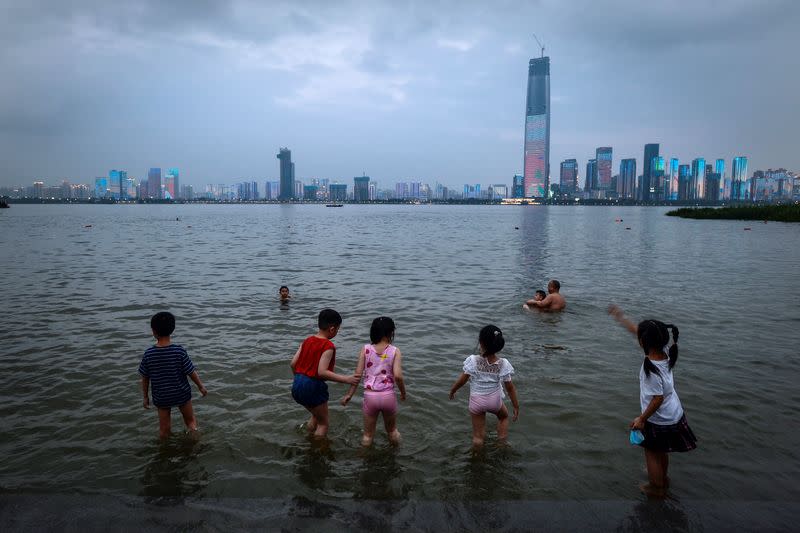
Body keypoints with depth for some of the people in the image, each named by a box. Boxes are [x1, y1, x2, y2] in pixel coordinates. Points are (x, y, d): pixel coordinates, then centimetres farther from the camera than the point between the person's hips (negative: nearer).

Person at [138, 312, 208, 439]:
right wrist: (201, 386, 5)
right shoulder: (179, 351, -20)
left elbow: (145, 378, -5)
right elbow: (191, 373, -12)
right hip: (182, 394, -1)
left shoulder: (148, 354, -16)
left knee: (164, 430, 17)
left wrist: (145, 396, 10)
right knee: (190, 421, 22)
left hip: (161, 397, 1)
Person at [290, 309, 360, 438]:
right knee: (323, 423, 12)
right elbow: (322, 372, -24)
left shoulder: (307, 341, 7)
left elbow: (293, 363, 6)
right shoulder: (328, 346, -15)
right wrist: (346, 379, -24)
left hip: (297, 384, 8)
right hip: (313, 387, -8)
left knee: (316, 415, 30)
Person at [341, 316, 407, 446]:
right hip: (388, 396, 0)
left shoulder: (366, 349, -3)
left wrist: (349, 394, 3)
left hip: (370, 396, 0)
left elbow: (357, 374, -6)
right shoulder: (395, 351, -8)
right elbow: (398, 376, -17)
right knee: (392, 429, 27)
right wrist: (403, 393, -1)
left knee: (368, 434, 20)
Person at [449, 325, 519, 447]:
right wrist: (516, 406, 3)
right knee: (504, 416, 35)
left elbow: (461, 381, -15)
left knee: (478, 436, 12)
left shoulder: (473, 361, -24)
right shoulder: (503, 364, -19)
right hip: (495, 401, 2)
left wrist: (452, 390, 6)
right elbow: (510, 388, -11)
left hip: (476, 401, -2)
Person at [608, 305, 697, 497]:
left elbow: (658, 399, -27)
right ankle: (663, 478, 51)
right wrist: (620, 317, 10)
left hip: (659, 421, -8)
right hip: (674, 415, 8)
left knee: (652, 453, 17)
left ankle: (657, 487, 36)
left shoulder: (651, 369, -35)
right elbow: (637, 330, 1)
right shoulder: (663, 352, -12)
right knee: (661, 451, 30)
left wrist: (642, 419, -15)